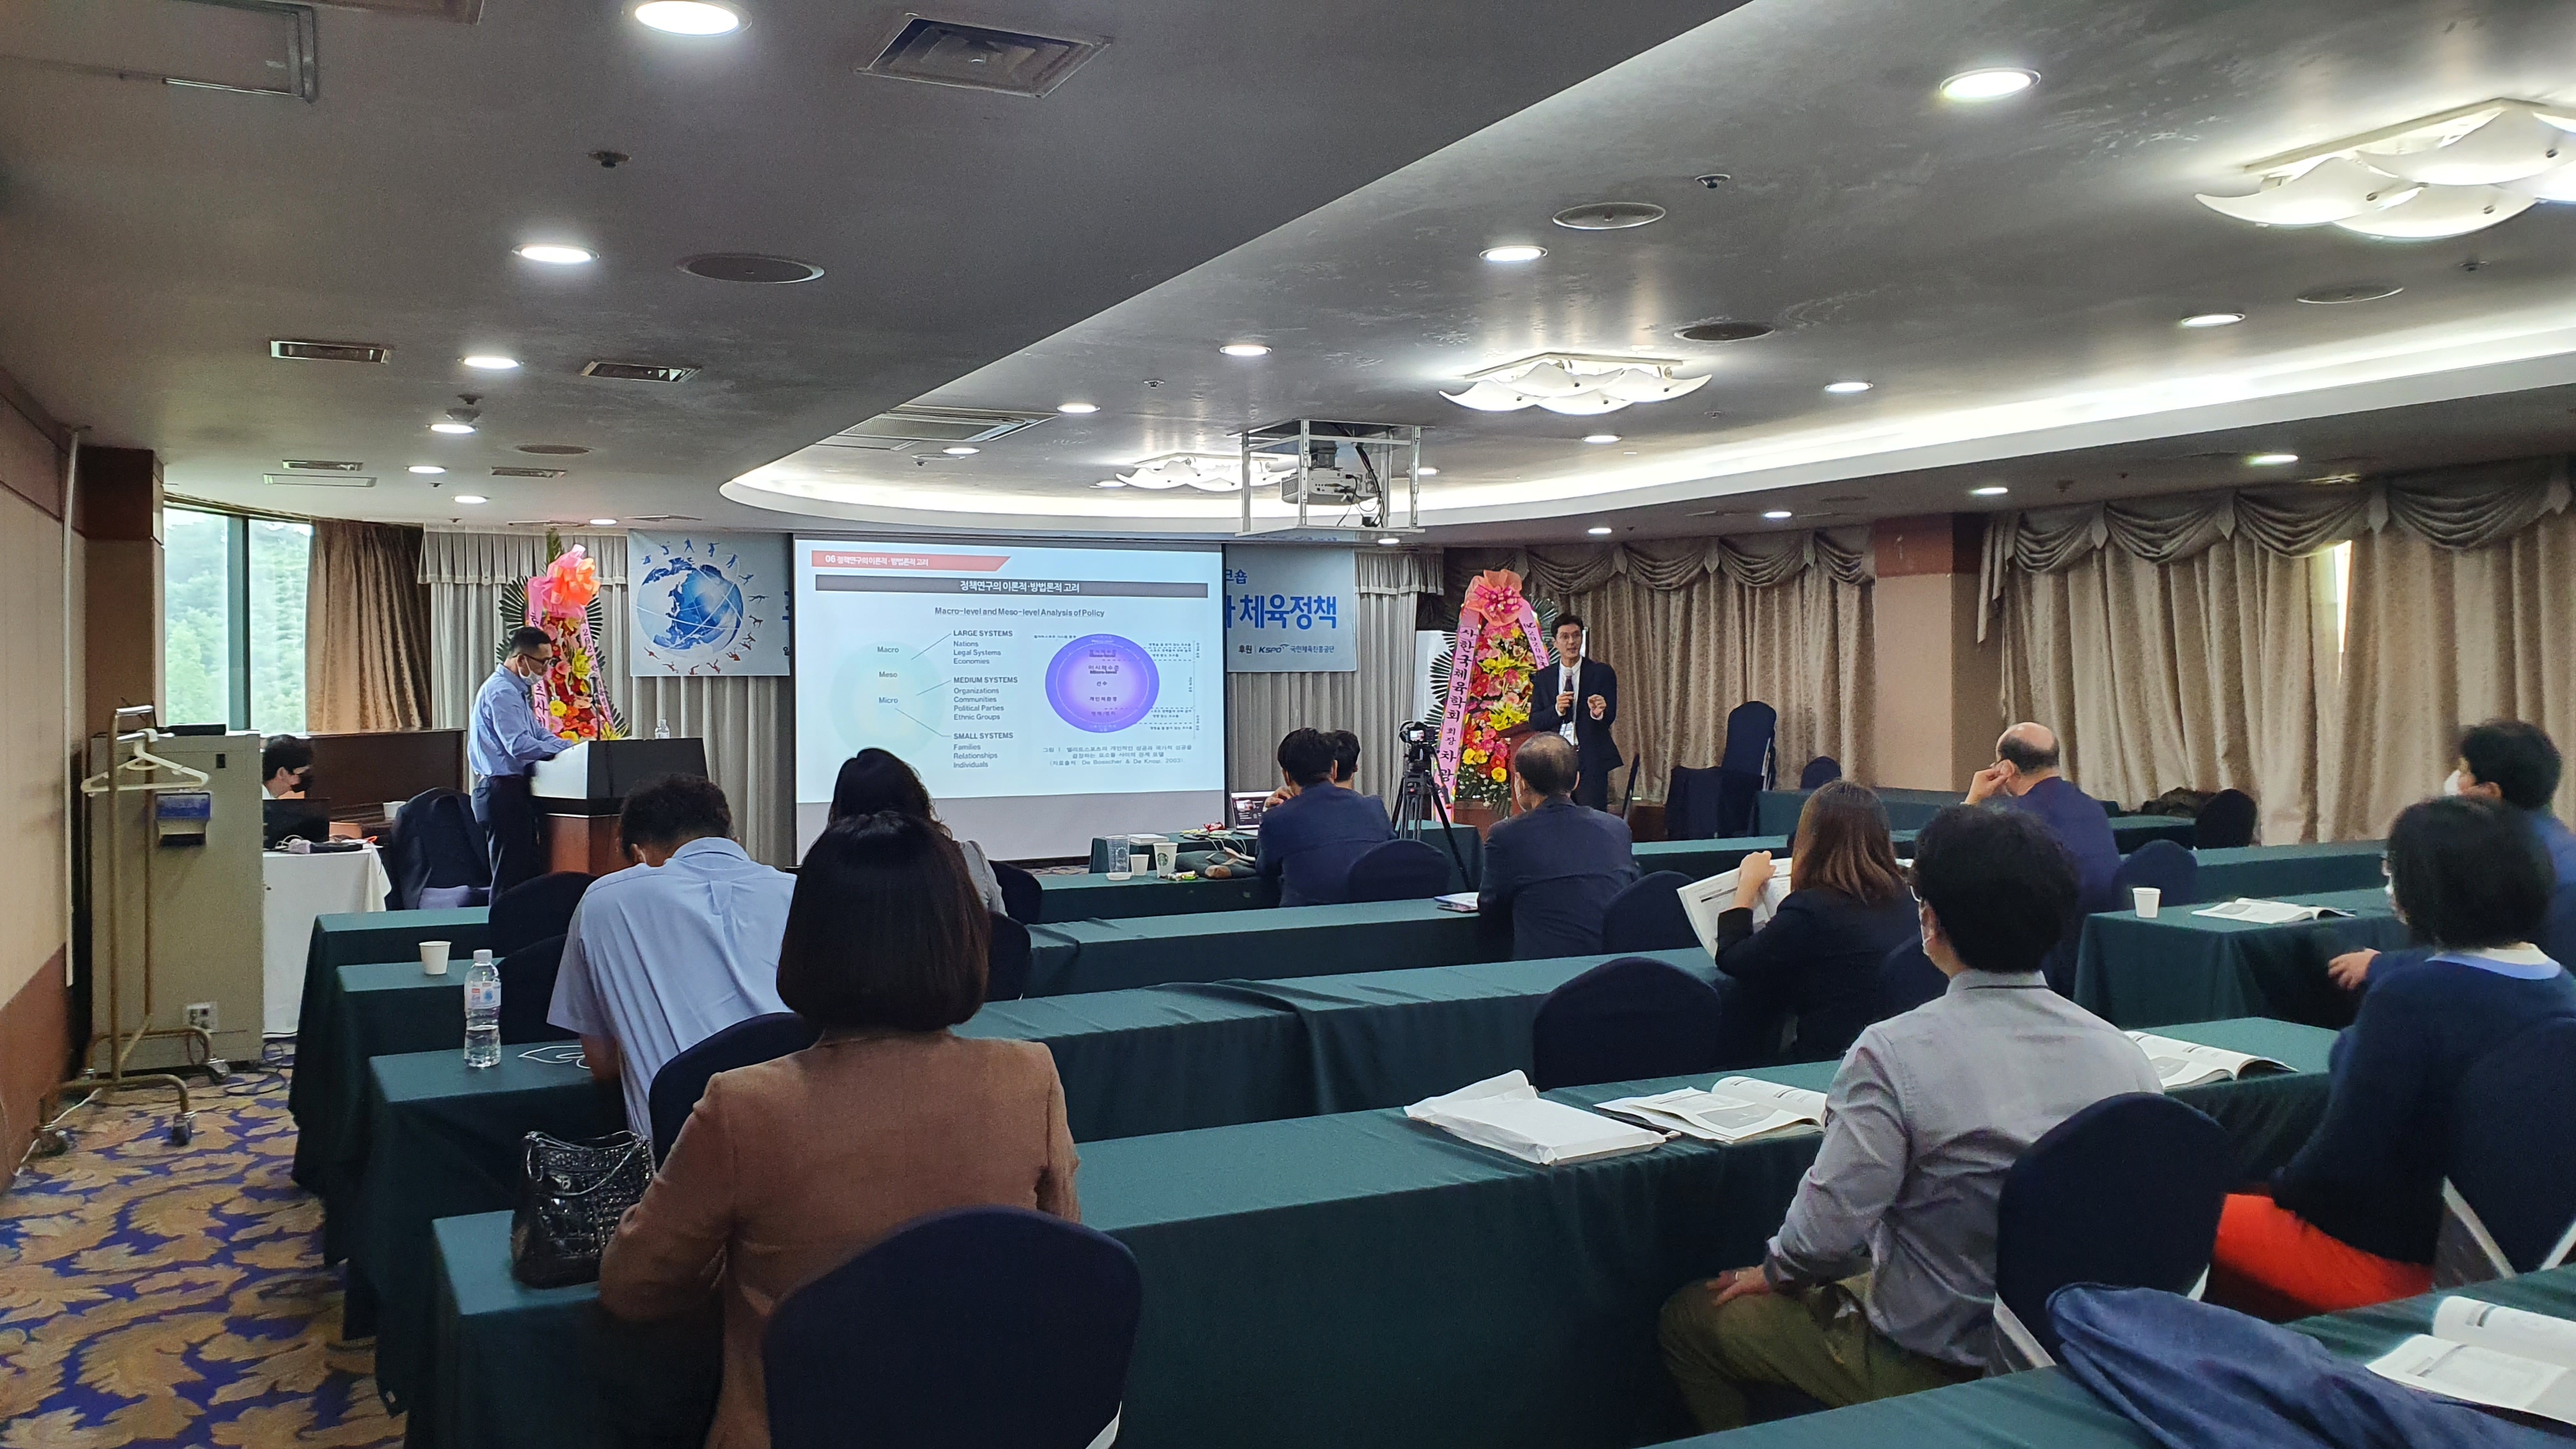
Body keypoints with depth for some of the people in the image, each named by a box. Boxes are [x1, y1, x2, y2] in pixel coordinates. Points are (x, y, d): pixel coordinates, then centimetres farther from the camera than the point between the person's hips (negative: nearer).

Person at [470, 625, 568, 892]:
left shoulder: (518, 691, 16)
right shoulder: (501, 692, -16)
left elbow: (538, 733, 21)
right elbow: (519, 746, -26)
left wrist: (571, 746, 6)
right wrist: (566, 749, -19)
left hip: (514, 792, 10)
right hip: (503, 792, -10)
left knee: (530, 871, 12)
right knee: (510, 880, -6)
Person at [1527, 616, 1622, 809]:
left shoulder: (1602, 673, 3)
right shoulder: (1544, 677, 10)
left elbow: (1610, 717, -4)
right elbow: (1534, 722, 6)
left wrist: (1598, 713, -28)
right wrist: (1556, 710, -13)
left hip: (1591, 759, -2)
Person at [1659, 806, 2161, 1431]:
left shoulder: (1895, 1052, -25)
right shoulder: (2124, 1055, -9)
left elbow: (1828, 1231, -26)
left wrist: (1775, 1272, -3)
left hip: (1932, 1365, -6)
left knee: (1688, 1315, 12)